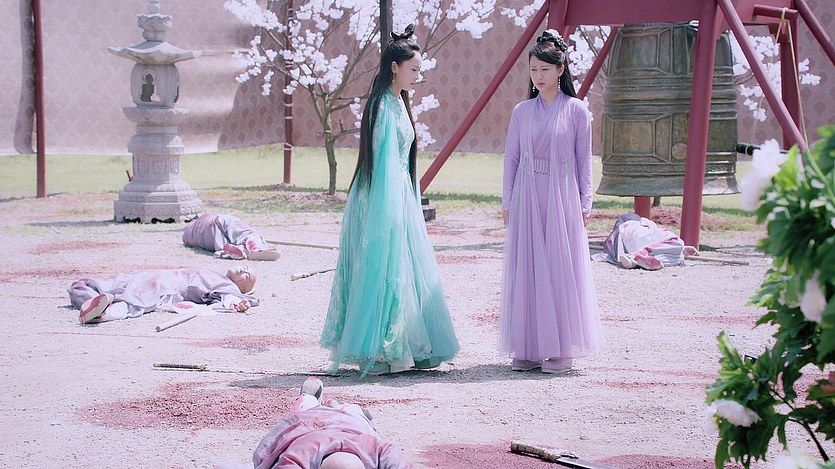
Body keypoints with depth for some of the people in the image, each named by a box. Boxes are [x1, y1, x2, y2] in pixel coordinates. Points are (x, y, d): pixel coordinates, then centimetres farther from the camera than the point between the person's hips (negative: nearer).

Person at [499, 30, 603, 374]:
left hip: (562, 197, -3)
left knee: (561, 268, -3)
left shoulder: (576, 110, 1)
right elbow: (511, 158, 10)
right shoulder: (521, 111, 8)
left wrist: (584, 202, 0)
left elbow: (583, 160, 3)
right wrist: (507, 202, 6)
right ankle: (528, 349, 7)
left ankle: (561, 350, 3)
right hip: (526, 197, 3)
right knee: (525, 269, 1)